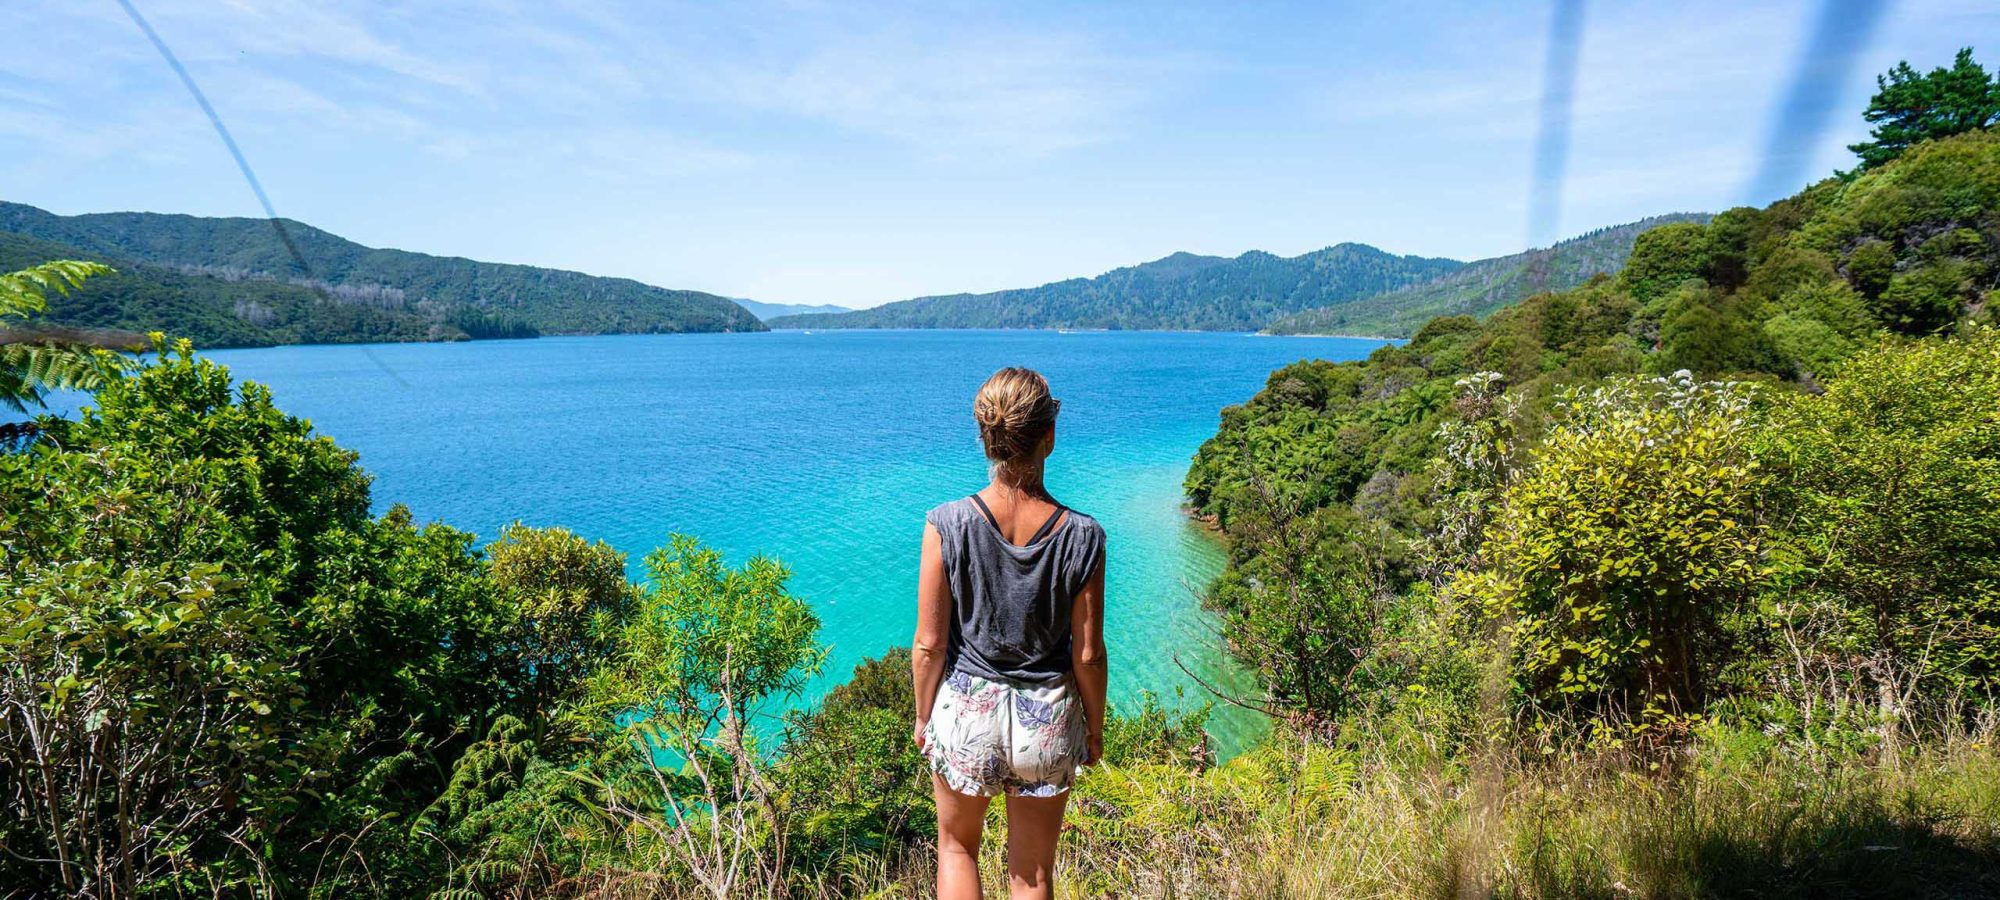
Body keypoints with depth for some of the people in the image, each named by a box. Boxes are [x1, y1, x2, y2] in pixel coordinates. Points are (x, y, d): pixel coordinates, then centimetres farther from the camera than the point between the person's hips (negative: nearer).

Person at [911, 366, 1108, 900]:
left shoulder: (948, 525, -18)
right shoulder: (1082, 536, -16)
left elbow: (929, 644, -11)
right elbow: (1088, 655, -8)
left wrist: (923, 717, 6)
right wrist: (1094, 729, 8)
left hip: (964, 712, 0)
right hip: (1049, 719, 1)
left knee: (957, 844, 27)